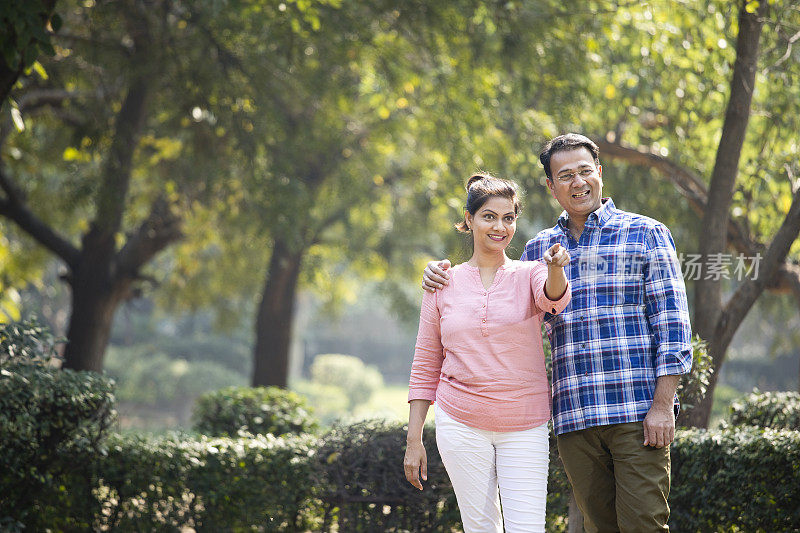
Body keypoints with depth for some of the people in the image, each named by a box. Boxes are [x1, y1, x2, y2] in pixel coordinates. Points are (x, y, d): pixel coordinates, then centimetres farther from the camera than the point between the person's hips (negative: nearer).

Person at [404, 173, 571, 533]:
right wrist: (414, 440, 6)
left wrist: (555, 269, -47)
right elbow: (425, 366, 10)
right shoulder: (443, 284, 5)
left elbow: (553, 299, -23)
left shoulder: (530, 274, 2)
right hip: (460, 424, 1)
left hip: (524, 428, -1)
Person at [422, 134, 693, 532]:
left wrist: (663, 405, -9)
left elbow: (672, 324, 0)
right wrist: (445, 275, 13)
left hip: (637, 413, -4)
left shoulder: (647, 234, 4)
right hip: (574, 419, 4)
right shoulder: (538, 249, 16)